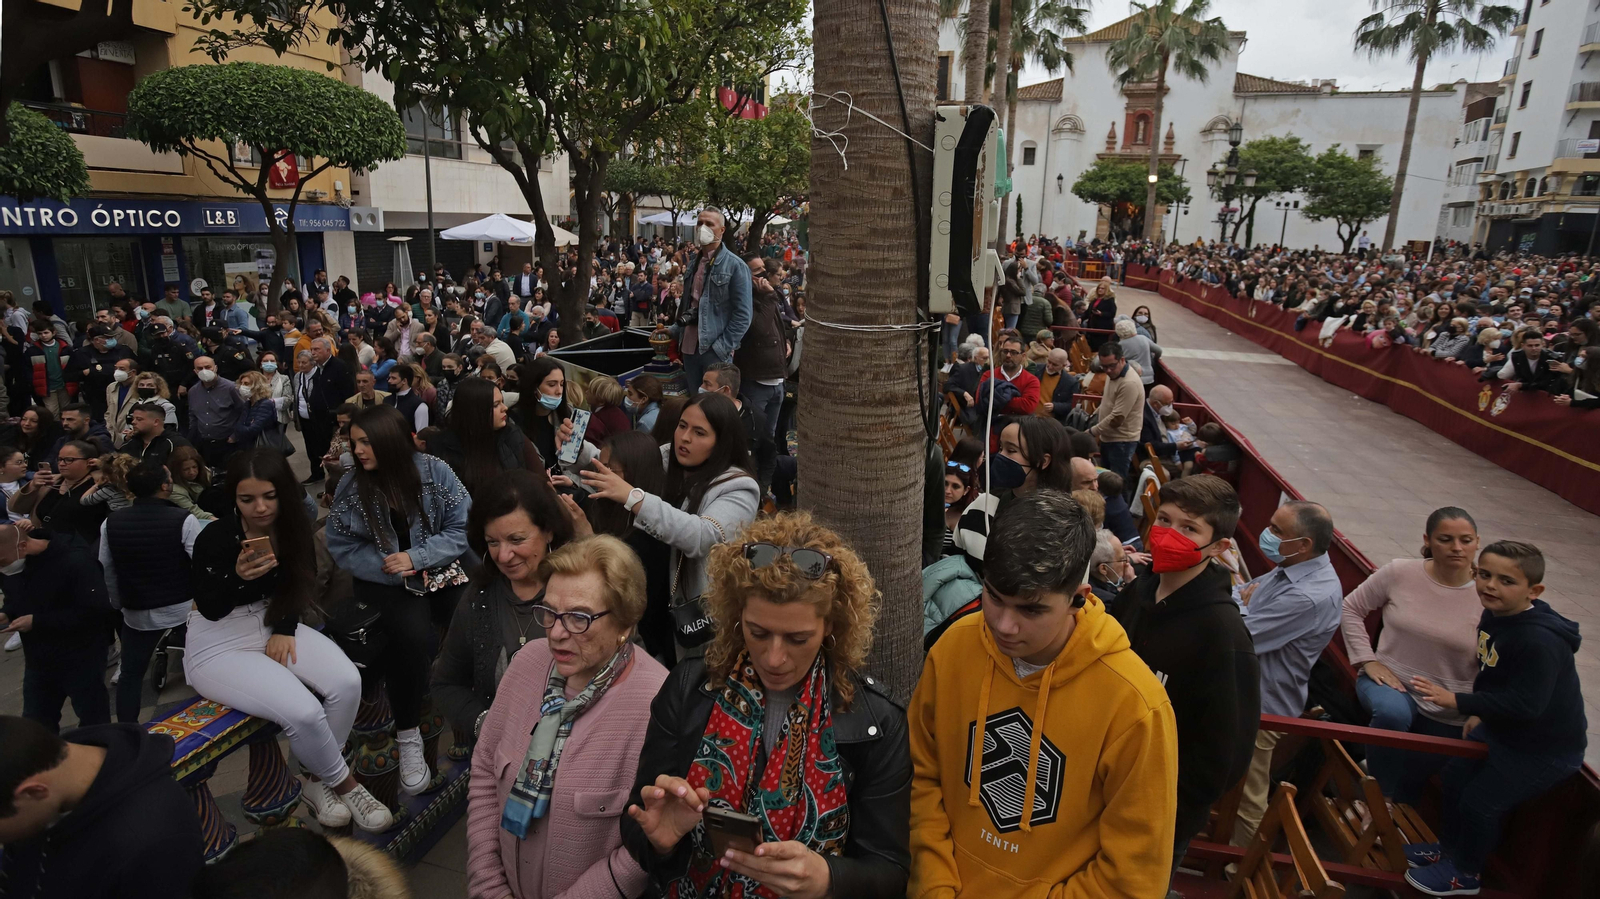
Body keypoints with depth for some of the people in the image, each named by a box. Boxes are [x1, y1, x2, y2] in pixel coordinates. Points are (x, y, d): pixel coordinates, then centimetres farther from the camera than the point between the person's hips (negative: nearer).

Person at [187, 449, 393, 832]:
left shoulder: (290, 526, -5)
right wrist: (239, 577, -32)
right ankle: (345, 785, 2)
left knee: (347, 682, -20)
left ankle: (319, 782, 3)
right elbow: (210, 609, -13)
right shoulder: (214, 539, -20)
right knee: (303, 712, -26)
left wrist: (285, 629, -7)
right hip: (218, 645, -5)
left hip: (275, 624, 5)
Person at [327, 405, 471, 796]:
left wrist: (415, 558, -16)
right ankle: (408, 736, -12)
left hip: (442, 573, 1)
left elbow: (462, 529, -6)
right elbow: (342, 547, -2)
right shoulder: (352, 487, -2)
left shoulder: (434, 471, -5)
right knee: (412, 635, -31)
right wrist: (395, 570, -13)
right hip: (387, 583, 0)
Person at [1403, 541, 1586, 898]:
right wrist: (1479, 712, 8)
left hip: (1544, 748, -9)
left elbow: (1524, 704, -36)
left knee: (1479, 803, 1)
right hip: (1502, 729, 9)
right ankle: (1449, 848, 41)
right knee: (1455, 777, 19)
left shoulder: (1540, 642, -35)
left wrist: (1457, 701, -34)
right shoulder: (1494, 615, -7)